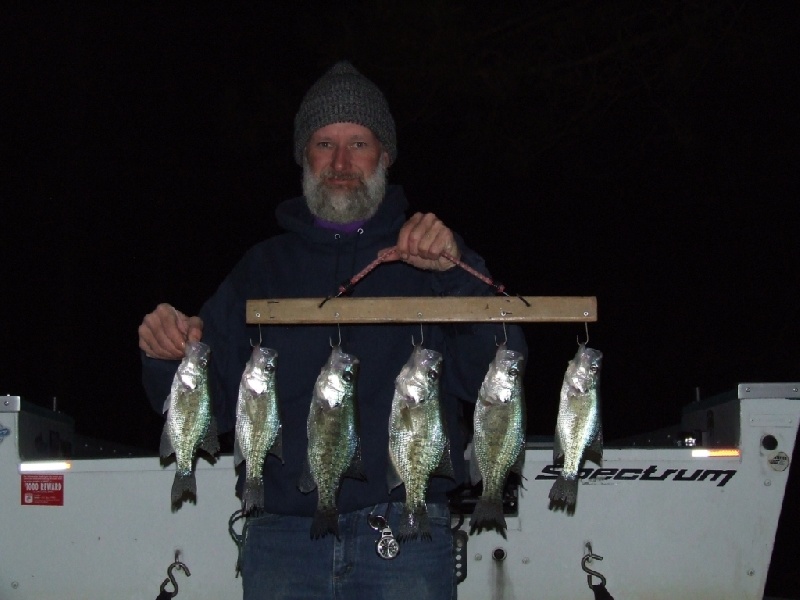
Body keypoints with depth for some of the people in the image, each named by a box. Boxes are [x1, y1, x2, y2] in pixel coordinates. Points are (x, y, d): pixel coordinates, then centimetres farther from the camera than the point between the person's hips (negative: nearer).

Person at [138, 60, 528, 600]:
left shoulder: (426, 254, 9)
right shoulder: (264, 267, 16)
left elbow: (501, 376, -5)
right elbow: (212, 404, 12)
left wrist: (456, 271, -18)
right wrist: (169, 357, -8)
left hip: (405, 535, -1)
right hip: (282, 536, 2)